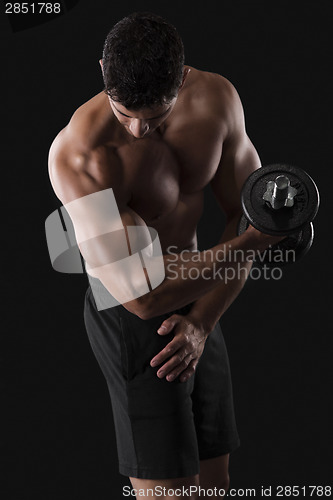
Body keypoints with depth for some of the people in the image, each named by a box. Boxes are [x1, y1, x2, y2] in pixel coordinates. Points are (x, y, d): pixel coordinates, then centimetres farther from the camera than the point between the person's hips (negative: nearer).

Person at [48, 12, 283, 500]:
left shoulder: (217, 97, -8)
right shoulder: (77, 155, -27)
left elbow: (246, 211, 0)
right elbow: (142, 294, -29)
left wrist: (202, 322, -10)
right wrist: (252, 240, -22)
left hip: (196, 304, 6)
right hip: (130, 317, -6)